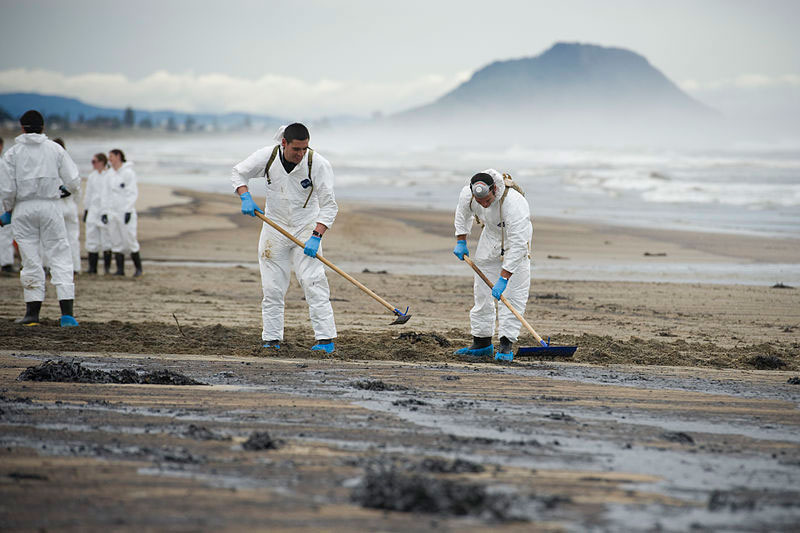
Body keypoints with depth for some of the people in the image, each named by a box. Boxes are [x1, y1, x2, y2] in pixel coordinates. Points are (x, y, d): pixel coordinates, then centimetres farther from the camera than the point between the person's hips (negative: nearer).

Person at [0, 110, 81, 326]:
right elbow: (73, 181, 1)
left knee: (30, 259, 7)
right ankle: (66, 312, -9)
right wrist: (65, 188, 24)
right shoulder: (55, 149, 3)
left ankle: (33, 311, 9)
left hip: (23, 209, 0)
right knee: (60, 256, 1)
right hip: (50, 206, 0)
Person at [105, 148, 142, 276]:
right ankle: (120, 269, 6)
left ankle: (138, 267, 4)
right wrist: (105, 212, 14)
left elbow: (133, 193, -10)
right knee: (116, 242, 3)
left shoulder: (128, 173, -6)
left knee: (129, 240, -7)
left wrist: (128, 211, -17)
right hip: (112, 213, 7)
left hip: (125, 212, -7)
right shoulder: (111, 176, 16)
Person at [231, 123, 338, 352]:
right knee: (272, 288, 3)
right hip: (275, 228, 3)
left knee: (313, 282, -14)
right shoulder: (267, 156, -11)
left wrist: (316, 237, -26)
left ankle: (326, 339, -15)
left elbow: (329, 205, -16)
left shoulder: (318, 164, -17)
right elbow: (238, 173, 5)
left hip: (306, 228, -3)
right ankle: (271, 339, 12)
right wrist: (246, 198, -13)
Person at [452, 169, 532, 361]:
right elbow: (463, 213, 3)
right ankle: (482, 342, 15)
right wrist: (461, 241, 4)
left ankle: (506, 345, -16)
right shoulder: (467, 193, -25)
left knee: (514, 293, -15)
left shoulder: (514, 203, -42)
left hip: (517, 238, -5)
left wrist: (503, 279, -42)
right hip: (491, 235, 5)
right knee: (482, 291, 6)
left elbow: (518, 245, -41)